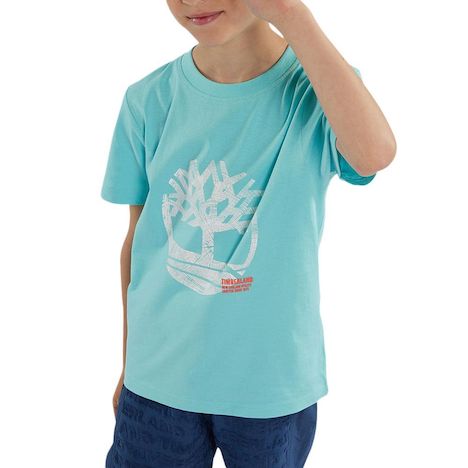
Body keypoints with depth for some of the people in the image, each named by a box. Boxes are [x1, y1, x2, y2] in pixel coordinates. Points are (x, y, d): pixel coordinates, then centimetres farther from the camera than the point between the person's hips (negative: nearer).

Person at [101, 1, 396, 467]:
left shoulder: (317, 84, -10)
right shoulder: (149, 99, -4)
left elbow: (375, 154, -33)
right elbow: (139, 237, 4)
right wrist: (129, 364, 11)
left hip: (274, 383, -1)